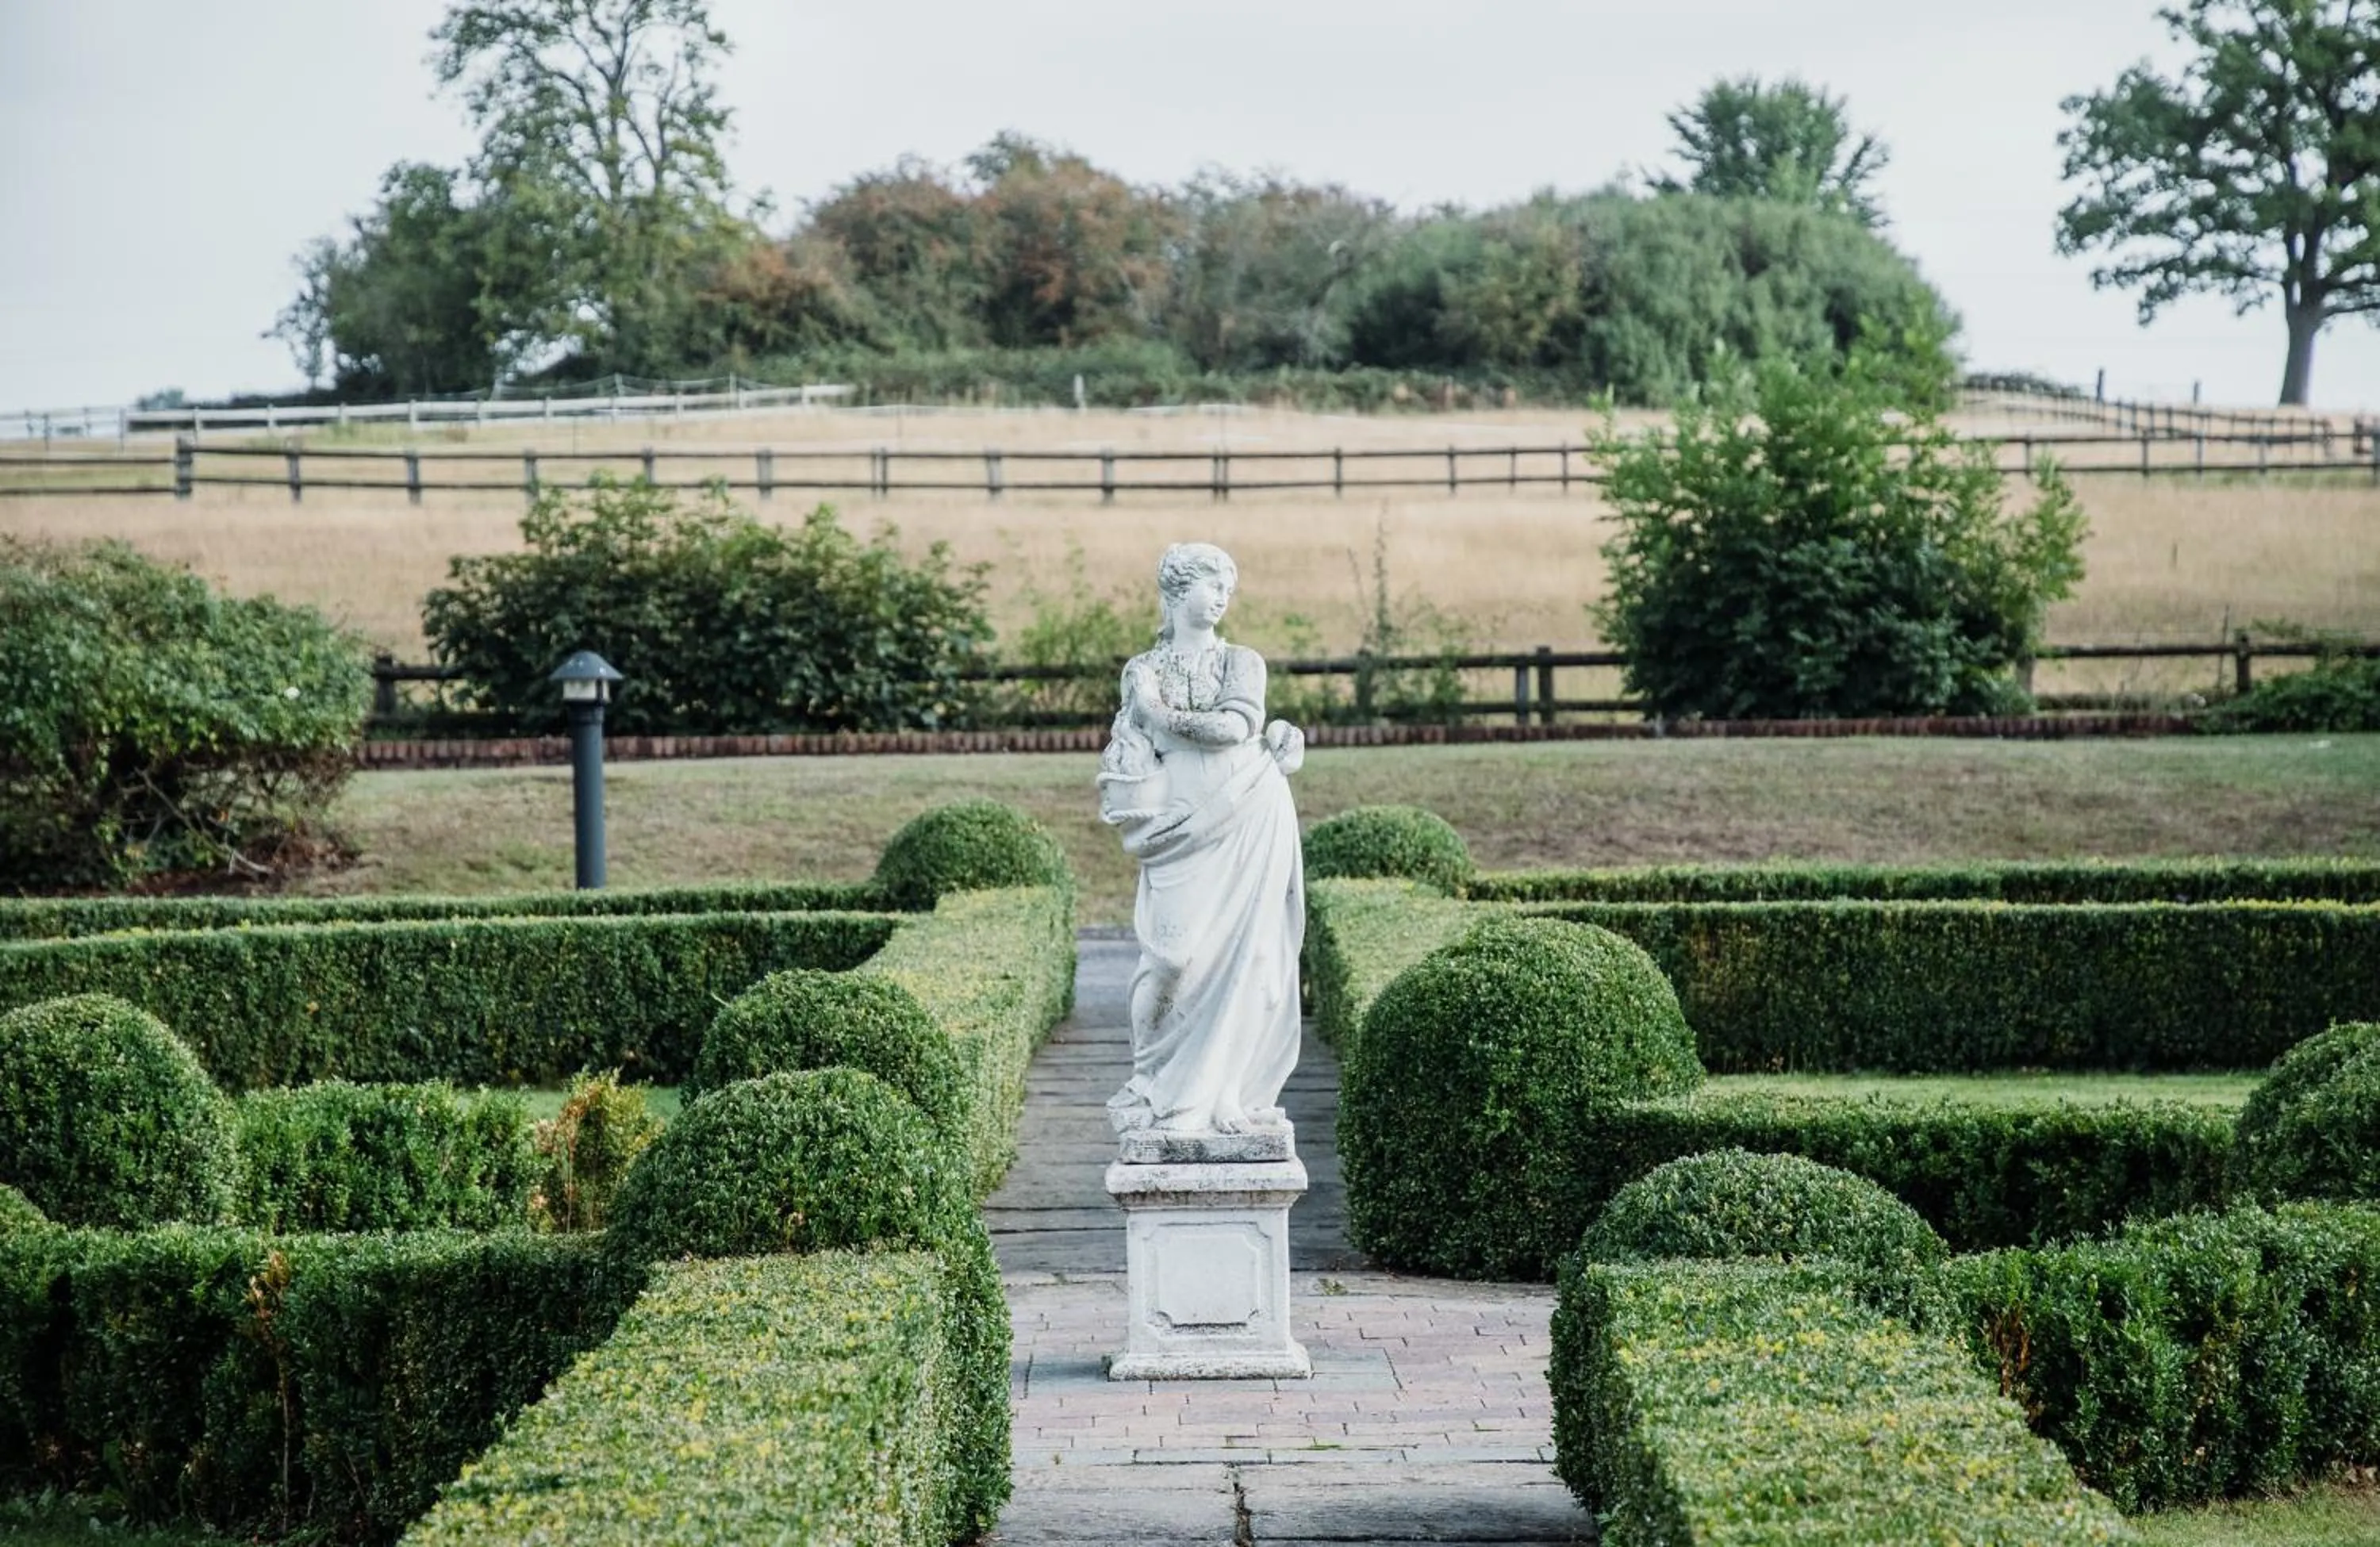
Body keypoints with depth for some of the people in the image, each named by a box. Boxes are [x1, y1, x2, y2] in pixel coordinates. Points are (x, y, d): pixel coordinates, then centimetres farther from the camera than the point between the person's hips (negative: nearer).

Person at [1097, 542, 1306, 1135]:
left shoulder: (1243, 662, 12)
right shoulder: (1142, 670, 12)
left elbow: (1240, 724, -6)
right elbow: (1128, 753, 4)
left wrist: (1165, 717, -3)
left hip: (1249, 825, 1)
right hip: (1181, 830, -1)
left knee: (1242, 950, -4)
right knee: (1175, 952, -13)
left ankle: (1226, 1090, 2)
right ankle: (1150, 1081, -1)